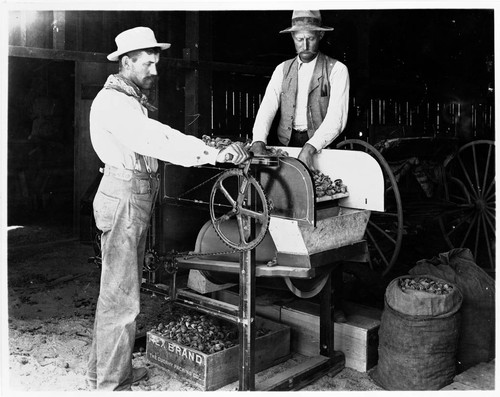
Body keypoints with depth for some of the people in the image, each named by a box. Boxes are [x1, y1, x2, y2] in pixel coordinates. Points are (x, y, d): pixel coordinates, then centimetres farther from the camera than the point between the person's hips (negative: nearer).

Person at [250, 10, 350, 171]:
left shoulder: (337, 70, 2)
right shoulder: (282, 69, 13)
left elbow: (336, 117, -10)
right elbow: (267, 107, 2)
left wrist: (309, 149, -25)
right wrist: (258, 143, -17)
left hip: (321, 145, -2)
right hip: (286, 144, 3)